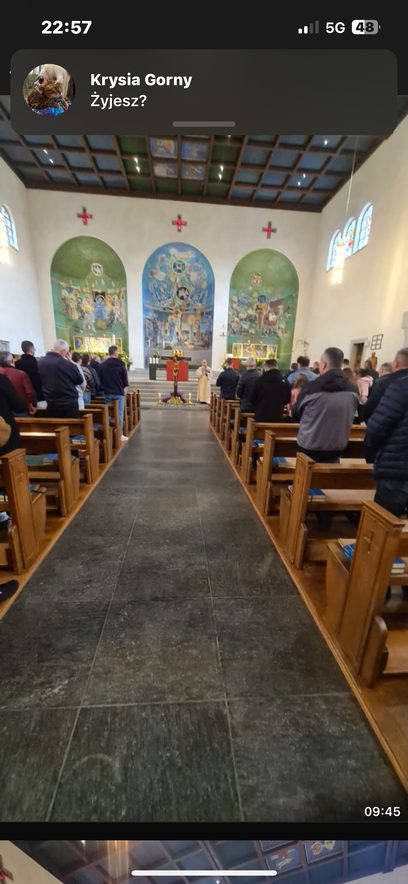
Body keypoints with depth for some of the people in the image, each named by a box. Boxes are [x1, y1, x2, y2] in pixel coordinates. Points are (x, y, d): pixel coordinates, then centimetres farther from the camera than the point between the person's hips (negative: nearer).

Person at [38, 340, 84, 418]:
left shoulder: (40, 362, 4)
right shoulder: (66, 364, -16)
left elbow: (40, 382, 16)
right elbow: (80, 380, -4)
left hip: (51, 404, 6)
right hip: (69, 403, -5)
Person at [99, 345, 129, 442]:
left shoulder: (103, 364, 4)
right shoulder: (120, 364, -9)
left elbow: (101, 379, 8)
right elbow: (125, 379, -6)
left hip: (107, 393, 5)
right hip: (118, 392, -4)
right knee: (119, 413, -1)